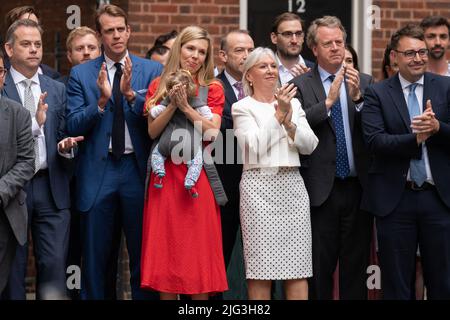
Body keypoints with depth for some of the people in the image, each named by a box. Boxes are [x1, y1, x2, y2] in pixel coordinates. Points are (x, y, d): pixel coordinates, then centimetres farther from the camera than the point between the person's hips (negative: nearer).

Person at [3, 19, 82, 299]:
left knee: (55, 265, 1)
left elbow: (63, 137, 13)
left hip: (51, 187, 3)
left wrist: (66, 146, -9)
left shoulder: (57, 90, 12)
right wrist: (34, 122, -21)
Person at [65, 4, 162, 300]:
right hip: (97, 172, 0)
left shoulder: (153, 71, 3)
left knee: (143, 255, 6)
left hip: (138, 169, 0)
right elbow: (73, 125, -2)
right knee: (96, 258, 7)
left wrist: (131, 94, -20)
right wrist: (101, 100, -17)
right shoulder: (81, 74, 5)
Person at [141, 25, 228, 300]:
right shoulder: (158, 86, 9)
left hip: (198, 176, -1)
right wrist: (173, 105, -14)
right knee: (166, 248, 2)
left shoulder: (213, 89, 6)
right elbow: (153, 131, -1)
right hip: (165, 175, 1)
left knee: (199, 248, 0)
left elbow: (213, 132, -6)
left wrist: (186, 107, -15)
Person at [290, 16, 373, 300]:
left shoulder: (364, 83, 8)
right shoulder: (301, 85, 0)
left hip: (358, 188, 3)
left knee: (357, 264, 9)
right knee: (320, 266, 4)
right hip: (322, 189, -3)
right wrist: (329, 100, -20)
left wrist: (357, 97, -15)